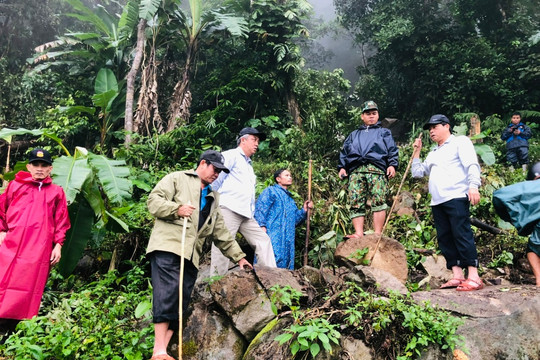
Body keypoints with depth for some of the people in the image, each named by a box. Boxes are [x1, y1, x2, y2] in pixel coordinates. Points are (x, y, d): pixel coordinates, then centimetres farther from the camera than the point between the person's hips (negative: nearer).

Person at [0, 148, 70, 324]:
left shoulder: (57, 192, 12)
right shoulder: (15, 185, 13)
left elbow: (61, 221, 10)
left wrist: (58, 245, 3)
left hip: (40, 247, 0)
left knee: (30, 285, 0)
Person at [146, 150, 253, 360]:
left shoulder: (213, 198, 28)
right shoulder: (177, 178, 10)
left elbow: (221, 232, 27)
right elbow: (154, 200, -1)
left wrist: (238, 256, 22)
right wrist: (176, 209, -17)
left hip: (191, 255, 7)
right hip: (167, 246, -6)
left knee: (182, 301, -2)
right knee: (168, 292, -18)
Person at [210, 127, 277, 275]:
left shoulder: (249, 165, 30)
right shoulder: (231, 155, 3)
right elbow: (215, 178, -7)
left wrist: (252, 212, 18)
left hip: (246, 214, 9)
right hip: (229, 209, -9)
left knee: (263, 240, 3)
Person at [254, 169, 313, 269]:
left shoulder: (290, 199, 31)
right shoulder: (271, 191, 8)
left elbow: (294, 220, 28)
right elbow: (260, 208, -7)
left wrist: (304, 210, 13)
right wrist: (262, 226, -21)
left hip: (287, 238, 8)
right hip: (272, 235, -7)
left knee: (286, 264, 1)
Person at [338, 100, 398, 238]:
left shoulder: (384, 132, 27)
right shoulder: (354, 135, 34)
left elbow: (392, 150, 13)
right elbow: (344, 152, 26)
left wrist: (392, 165, -4)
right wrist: (342, 167, 10)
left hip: (376, 169, -2)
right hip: (355, 170, 3)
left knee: (378, 201, -15)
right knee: (355, 202, -9)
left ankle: (378, 233, -14)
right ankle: (359, 233, -11)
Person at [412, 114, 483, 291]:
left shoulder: (460, 142, 7)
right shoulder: (433, 154, 27)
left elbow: (472, 165, -7)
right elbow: (417, 172, 26)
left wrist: (473, 186, -21)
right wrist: (417, 152, 21)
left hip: (456, 197, -8)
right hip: (437, 202, 8)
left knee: (462, 235, -12)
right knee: (445, 238, 3)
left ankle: (474, 277, -11)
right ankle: (457, 276, 7)